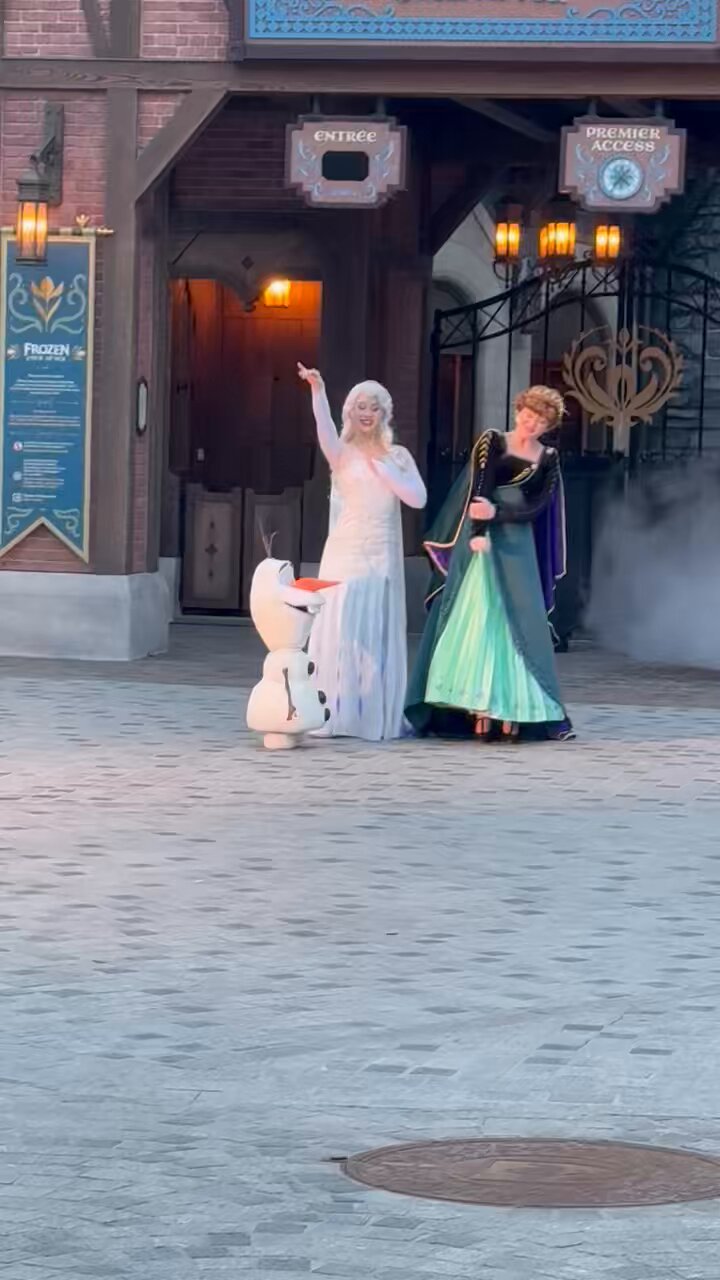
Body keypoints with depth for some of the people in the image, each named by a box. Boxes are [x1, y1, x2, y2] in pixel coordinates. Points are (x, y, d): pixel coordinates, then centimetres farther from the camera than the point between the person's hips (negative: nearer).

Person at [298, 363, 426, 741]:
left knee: (379, 636, 3)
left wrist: (383, 468, -6)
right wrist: (318, 392, -39)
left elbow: (418, 498, -3)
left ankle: (377, 717, 7)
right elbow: (325, 430, -21)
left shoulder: (398, 456, 10)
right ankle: (335, 715, -4)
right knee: (340, 631, -5)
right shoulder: (342, 452, 2)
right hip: (346, 553, -2)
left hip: (383, 556, 2)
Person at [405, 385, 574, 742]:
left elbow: (538, 507, -1)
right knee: (475, 620, -6)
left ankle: (511, 710, -5)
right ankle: (475, 706, -10)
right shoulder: (492, 442, 3)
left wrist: (497, 512, -16)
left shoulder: (548, 459, 10)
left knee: (517, 626, -3)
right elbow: (478, 489, -9)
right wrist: (477, 534, -22)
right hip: (479, 542, -2)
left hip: (517, 548, 2)